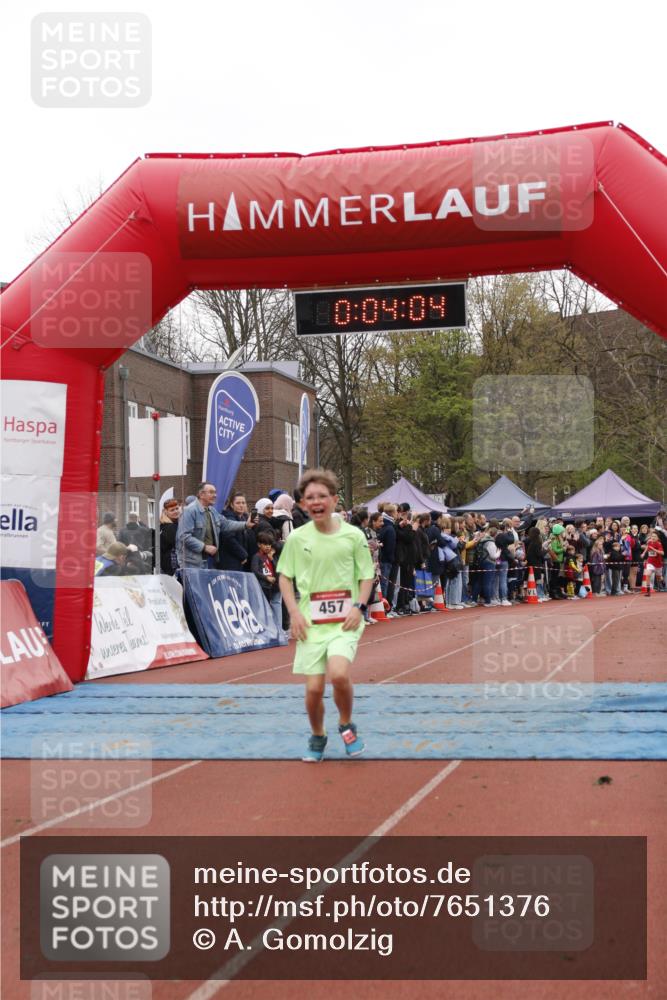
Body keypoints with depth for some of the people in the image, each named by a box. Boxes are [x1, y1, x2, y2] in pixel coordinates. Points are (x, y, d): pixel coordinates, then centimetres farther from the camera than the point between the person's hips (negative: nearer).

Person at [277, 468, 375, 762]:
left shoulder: (353, 535, -2)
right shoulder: (297, 538, 0)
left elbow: (367, 576, 7)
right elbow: (284, 577, 10)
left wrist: (359, 606, -8)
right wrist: (294, 612, -2)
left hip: (345, 621, -2)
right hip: (311, 623, 2)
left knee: (339, 674, -24)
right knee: (314, 688, -1)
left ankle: (346, 725, 5)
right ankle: (317, 737, 28)